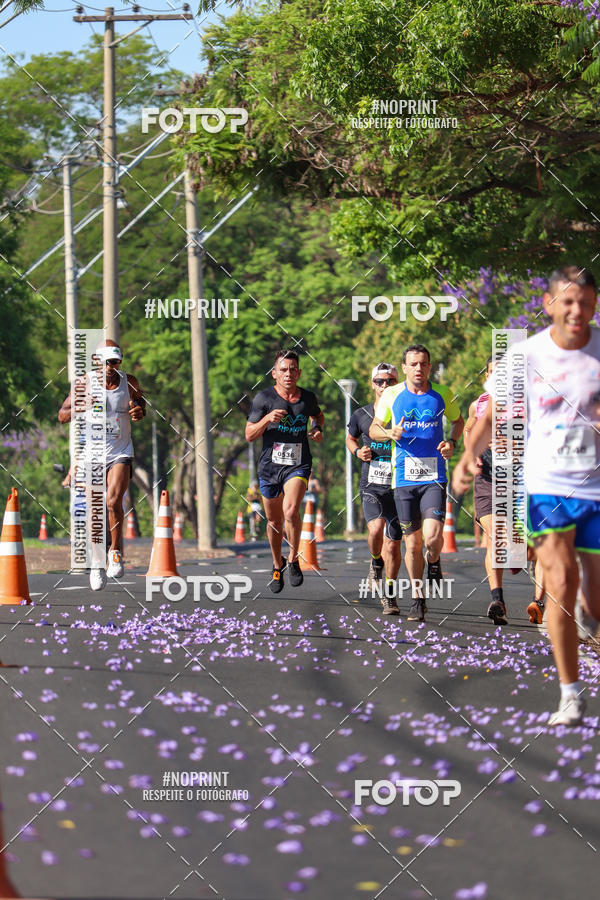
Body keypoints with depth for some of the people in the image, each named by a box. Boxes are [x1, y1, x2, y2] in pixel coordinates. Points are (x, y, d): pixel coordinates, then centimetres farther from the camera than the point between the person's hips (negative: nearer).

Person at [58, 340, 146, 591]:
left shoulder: (129, 382, -2)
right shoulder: (85, 382, -6)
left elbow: (139, 399, 19)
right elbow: (62, 416, -2)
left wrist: (139, 412, -5)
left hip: (121, 454, 0)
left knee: (113, 501, -21)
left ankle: (116, 551, 0)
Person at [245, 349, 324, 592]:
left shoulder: (308, 398, 3)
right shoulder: (264, 398, -4)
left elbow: (318, 415, 27)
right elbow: (249, 435, -4)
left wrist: (318, 430, 6)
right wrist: (267, 419, -21)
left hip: (298, 465, -1)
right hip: (270, 465, 1)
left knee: (291, 510, -24)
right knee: (274, 521, 11)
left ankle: (293, 560, -5)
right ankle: (277, 565, 35)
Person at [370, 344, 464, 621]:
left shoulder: (442, 394, 4)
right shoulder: (391, 395, 3)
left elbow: (458, 421, 21)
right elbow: (374, 428, 12)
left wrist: (452, 442, 1)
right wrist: (390, 433, -10)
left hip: (434, 476, -1)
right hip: (404, 477, 1)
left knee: (432, 536, -17)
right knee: (413, 543, 3)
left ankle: (434, 563, 19)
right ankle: (417, 600, 17)